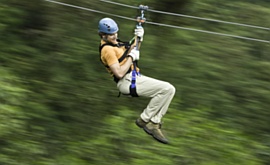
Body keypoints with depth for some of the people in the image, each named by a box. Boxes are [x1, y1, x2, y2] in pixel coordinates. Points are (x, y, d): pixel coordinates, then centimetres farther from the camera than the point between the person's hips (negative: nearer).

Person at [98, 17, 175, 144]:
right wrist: (131, 57, -13)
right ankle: (144, 119, -8)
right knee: (165, 89, -20)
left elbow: (132, 51, 27)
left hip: (135, 77, 10)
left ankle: (154, 124, 0)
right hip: (127, 82, -10)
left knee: (170, 89, -1)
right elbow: (119, 73, -23)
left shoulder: (113, 43, 15)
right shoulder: (107, 50, -16)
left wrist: (138, 39, 8)